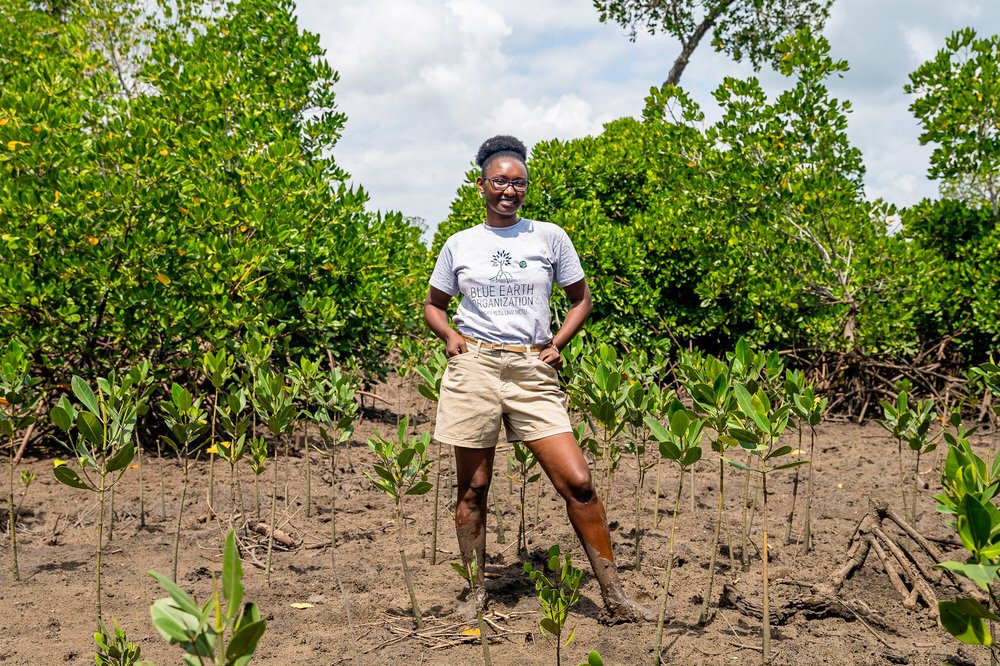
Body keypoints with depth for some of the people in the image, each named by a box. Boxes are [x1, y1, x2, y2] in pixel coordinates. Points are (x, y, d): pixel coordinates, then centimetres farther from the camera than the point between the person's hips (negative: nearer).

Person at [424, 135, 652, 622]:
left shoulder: (550, 237, 7)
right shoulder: (460, 244, 8)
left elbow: (581, 299, 16)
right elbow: (433, 305, 20)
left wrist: (557, 345, 2)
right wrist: (451, 336, 0)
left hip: (534, 373, 0)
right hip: (474, 367, 1)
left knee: (578, 482, -8)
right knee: (472, 488, 6)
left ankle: (614, 599, 0)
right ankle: (476, 595, 21)